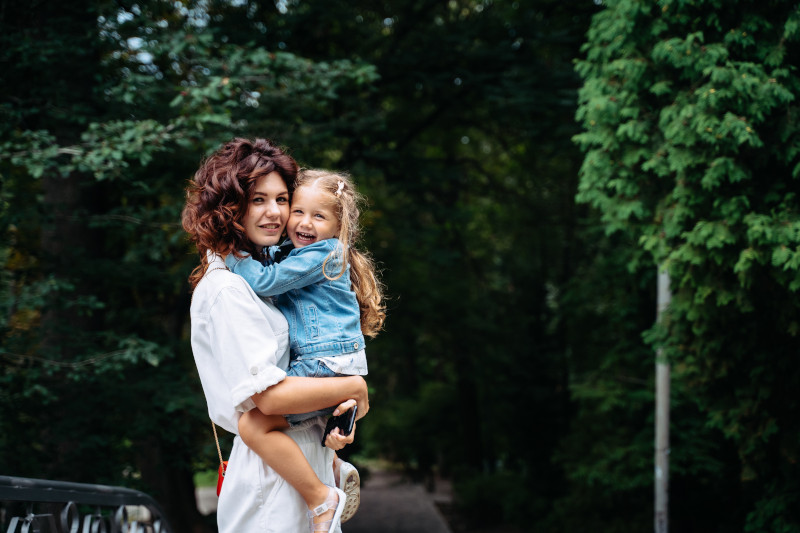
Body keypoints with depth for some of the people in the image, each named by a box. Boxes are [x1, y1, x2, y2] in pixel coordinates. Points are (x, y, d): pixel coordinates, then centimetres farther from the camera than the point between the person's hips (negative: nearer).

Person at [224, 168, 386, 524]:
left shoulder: (323, 255, -12)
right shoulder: (286, 251, 16)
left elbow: (265, 281, -20)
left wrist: (230, 252, -10)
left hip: (330, 366, -11)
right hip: (317, 364, 11)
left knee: (253, 424, -21)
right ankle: (338, 470, 26)